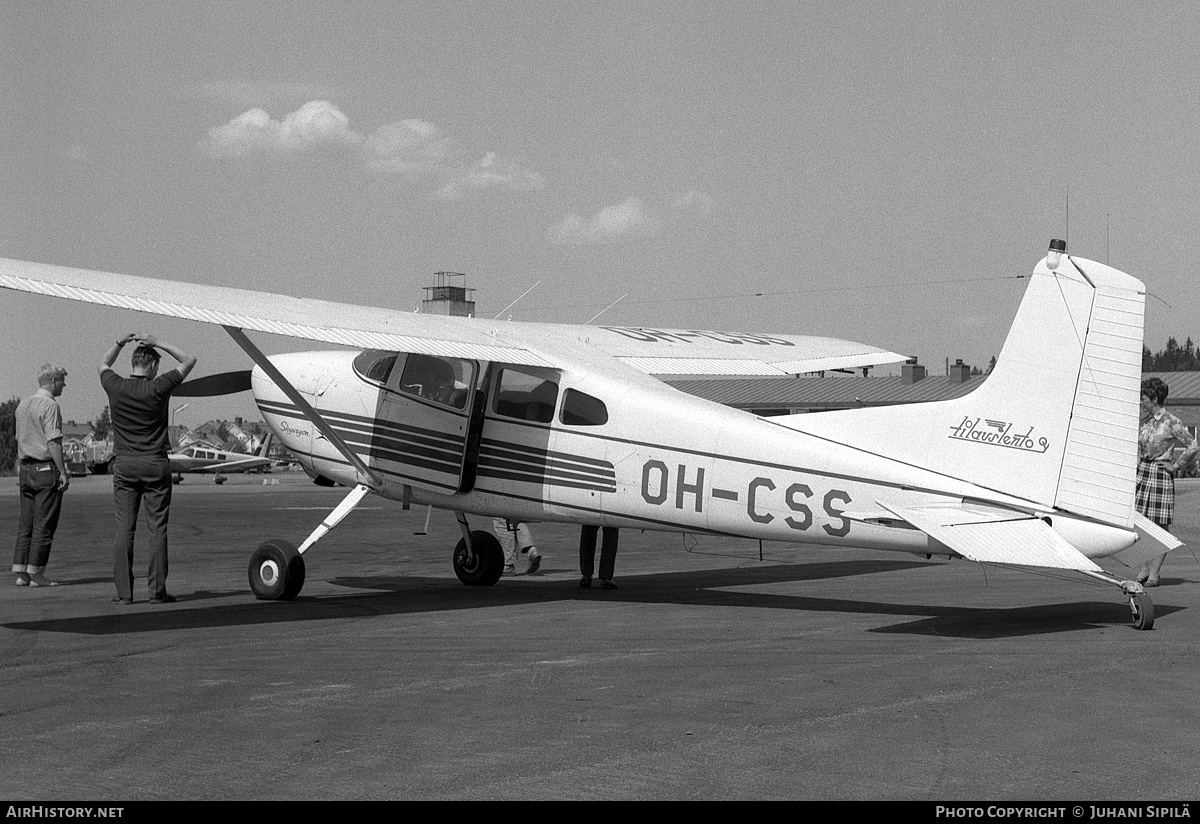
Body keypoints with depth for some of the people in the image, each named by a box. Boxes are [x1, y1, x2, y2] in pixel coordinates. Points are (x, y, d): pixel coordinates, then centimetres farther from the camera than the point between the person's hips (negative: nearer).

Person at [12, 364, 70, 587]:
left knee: (26, 524, 10)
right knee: (44, 525, -3)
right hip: (46, 469, -8)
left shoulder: (22, 405, 15)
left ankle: (21, 573, 9)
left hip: (26, 470, 8)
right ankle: (36, 574, -3)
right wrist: (63, 472, -15)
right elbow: (53, 442, -17)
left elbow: (19, 441, 18)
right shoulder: (50, 405, -12)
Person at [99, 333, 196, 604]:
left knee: (124, 529, 3)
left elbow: (103, 365, 23)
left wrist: (121, 342, 15)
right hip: (155, 464, -2)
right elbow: (189, 361, 4)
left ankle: (124, 591, 1)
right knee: (157, 529, 1)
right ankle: (157, 590, 0)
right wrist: (157, 343, 3)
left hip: (124, 465, 3)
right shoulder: (158, 388, -8)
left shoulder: (116, 387, -1)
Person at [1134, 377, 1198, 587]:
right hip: (1141, 473, 6)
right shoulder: (1144, 421, 9)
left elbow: (1193, 446, -9)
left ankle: (1154, 573, 2)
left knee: (1160, 526, -1)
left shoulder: (1170, 422, -10)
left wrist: (1176, 466, -6)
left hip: (1160, 475, -6)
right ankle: (1143, 568, 12)